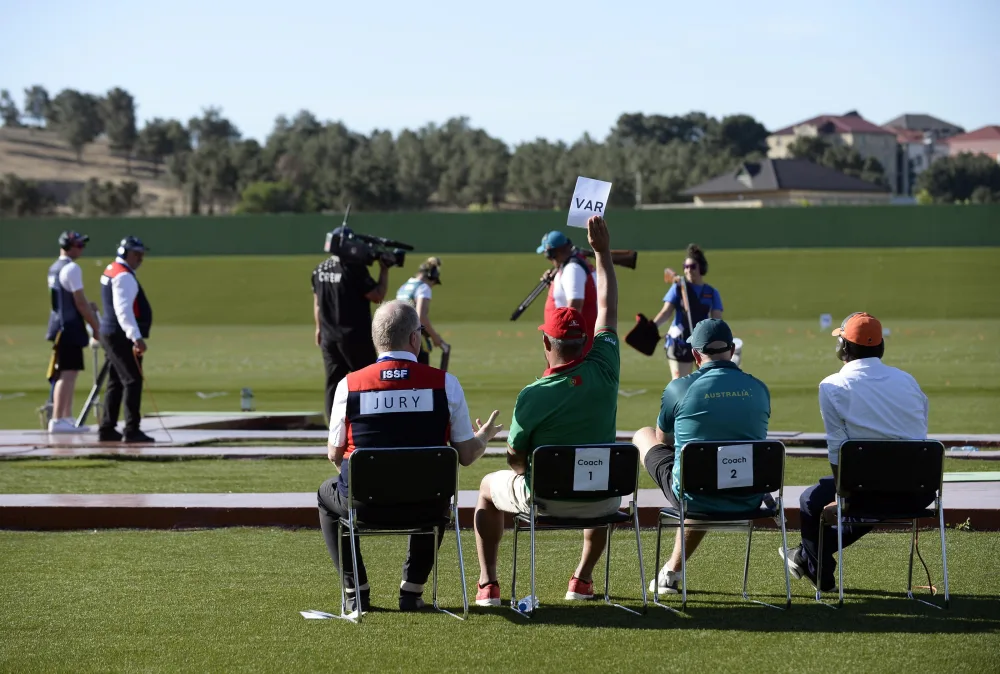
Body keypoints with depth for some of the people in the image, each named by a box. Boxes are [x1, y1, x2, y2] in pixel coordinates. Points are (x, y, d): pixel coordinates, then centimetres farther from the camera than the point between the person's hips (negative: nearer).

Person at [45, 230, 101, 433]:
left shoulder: (54, 268, 14)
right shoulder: (72, 269, -14)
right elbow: (80, 302, -16)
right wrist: (95, 327, -10)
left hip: (58, 324, 10)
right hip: (70, 326, -10)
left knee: (69, 372, 15)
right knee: (68, 373, -10)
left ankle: (67, 418, 19)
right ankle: (57, 420, -14)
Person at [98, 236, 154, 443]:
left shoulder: (112, 271, 18)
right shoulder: (123, 276, -15)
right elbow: (123, 309, -25)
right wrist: (136, 337, -32)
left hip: (111, 333, 11)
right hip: (122, 335, -11)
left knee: (116, 382, 13)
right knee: (133, 380, -10)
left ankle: (107, 429, 15)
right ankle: (131, 430, -12)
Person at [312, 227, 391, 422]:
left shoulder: (320, 270, 7)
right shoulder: (354, 268, -16)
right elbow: (378, 296, -15)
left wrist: (319, 328, 27)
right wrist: (384, 270, -6)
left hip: (328, 338, 6)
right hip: (355, 337, -6)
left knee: (333, 383, 9)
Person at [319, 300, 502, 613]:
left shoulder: (349, 385, -7)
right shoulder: (445, 384, -8)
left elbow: (334, 455, 5)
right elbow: (466, 456, 0)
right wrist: (483, 437, 24)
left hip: (365, 504, -1)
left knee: (327, 494, 33)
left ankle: (356, 591, 26)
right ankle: (412, 590, 31)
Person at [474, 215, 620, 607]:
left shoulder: (532, 396, -21)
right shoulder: (603, 374, -14)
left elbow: (516, 458, -9)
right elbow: (608, 311, 1)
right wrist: (603, 253, 9)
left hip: (545, 499, -3)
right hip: (599, 502, 3)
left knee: (488, 487, 28)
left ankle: (488, 584, 22)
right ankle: (583, 579, 35)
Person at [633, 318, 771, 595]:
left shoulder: (679, 388, -10)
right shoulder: (759, 389, 1)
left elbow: (662, 440, 10)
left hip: (693, 497, -4)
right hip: (749, 501, 4)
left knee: (643, 436, 22)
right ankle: (672, 571, 46)